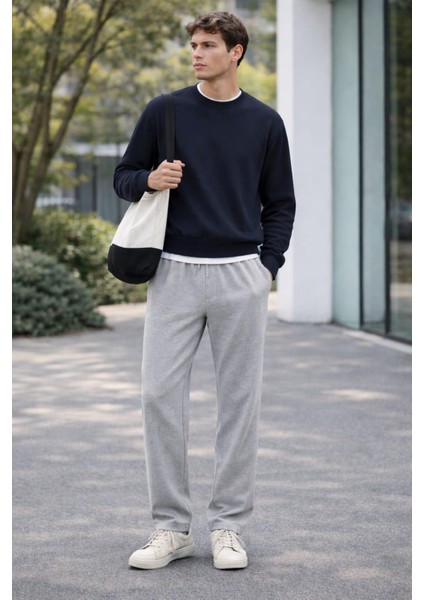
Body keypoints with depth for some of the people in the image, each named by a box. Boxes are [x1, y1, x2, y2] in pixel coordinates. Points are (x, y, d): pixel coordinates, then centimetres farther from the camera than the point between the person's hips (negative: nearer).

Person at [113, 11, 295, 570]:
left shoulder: (264, 122, 5)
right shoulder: (164, 111, 3)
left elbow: (280, 203, 11)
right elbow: (124, 178, 9)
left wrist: (268, 266, -1)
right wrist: (150, 179, -13)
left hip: (241, 277, 0)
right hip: (175, 273, 0)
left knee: (239, 400, 4)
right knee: (160, 395, -3)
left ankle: (228, 525, 14)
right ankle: (171, 527, 8)